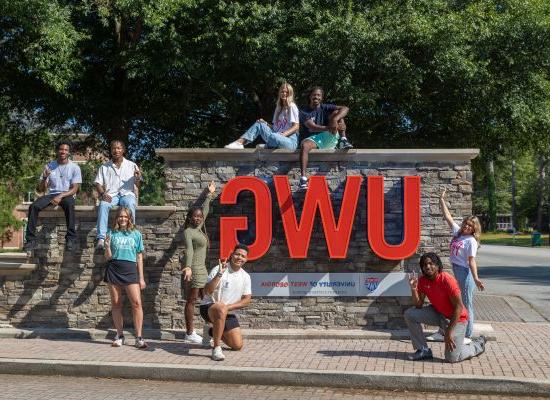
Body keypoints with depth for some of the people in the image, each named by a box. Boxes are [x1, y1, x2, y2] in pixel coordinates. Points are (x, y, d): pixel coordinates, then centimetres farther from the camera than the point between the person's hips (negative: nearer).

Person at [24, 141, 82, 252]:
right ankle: (31, 240, -21)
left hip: (67, 195, -3)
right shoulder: (49, 166, 7)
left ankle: (71, 239, -35)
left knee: (69, 205, -39)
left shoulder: (75, 168, 0)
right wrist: (44, 178, -15)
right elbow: (41, 189, 6)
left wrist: (60, 196, -22)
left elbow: (74, 189, -7)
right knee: (33, 206, -25)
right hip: (51, 194, 3)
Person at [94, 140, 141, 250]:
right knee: (103, 205, -34)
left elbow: (138, 186, 8)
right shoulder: (104, 167, 17)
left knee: (130, 204, -37)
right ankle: (101, 238, -41)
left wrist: (138, 178, -16)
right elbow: (98, 183, 11)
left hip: (127, 194, -1)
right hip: (111, 195, 1)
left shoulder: (131, 166, 14)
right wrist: (103, 193, -10)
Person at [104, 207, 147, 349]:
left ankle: (139, 338, -9)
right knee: (116, 304, 4)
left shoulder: (136, 234, 10)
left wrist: (141, 278, 7)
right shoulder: (112, 234, 9)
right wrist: (107, 246, -11)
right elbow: (108, 257, 9)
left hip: (130, 270, -1)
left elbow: (139, 257, 11)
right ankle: (119, 336, 15)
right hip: (114, 269, 1)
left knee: (137, 302, -12)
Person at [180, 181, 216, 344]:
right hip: (193, 269, -9)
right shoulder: (188, 231, -10)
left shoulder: (199, 228, 14)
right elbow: (189, 249, -26)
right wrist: (188, 267, -39)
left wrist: (209, 195, 37)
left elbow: (205, 211, 29)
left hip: (201, 269, 9)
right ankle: (190, 334, -2)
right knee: (191, 301, -5)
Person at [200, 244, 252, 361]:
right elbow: (207, 291, -23)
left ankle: (211, 331, 27)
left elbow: (246, 300, -1)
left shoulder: (246, 277, 3)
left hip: (228, 313, 6)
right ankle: (216, 348, -32)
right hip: (208, 307, -6)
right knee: (221, 309, -42)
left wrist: (228, 307, -17)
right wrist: (219, 274, -35)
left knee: (237, 345, 0)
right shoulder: (218, 270, -12)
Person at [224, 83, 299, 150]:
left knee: (272, 137, -38)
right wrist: (265, 124, 3)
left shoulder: (292, 107, 2)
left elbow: (296, 127, -6)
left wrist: (283, 134, -19)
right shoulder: (278, 108, 24)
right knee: (259, 124, -10)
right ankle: (239, 142, -27)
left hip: (290, 141, -7)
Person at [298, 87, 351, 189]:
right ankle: (303, 177, -48)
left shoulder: (325, 108, 11)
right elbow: (312, 127, -15)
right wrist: (328, 128, -34)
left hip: (327, 138, 2)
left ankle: (343, 139, -21)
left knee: (336, 113, -9)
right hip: (312, 139, -2)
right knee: (305, 145, -39)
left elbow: (345, 109, -4)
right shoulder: (304, 112, 4)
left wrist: (334, 120, -26)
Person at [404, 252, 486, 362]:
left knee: (452, 357, -12)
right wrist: (413, 289, -23)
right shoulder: (422, 281, -7)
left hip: (456, 317, -6)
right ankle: (423, 350, 1)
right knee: (409, 314, -12)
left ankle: (478, 344, 18)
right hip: (437, 313, 6)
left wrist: (449, 332, -25)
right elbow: (419, 305, -5)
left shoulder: (447, 280, -26)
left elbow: (458, 307, -24)